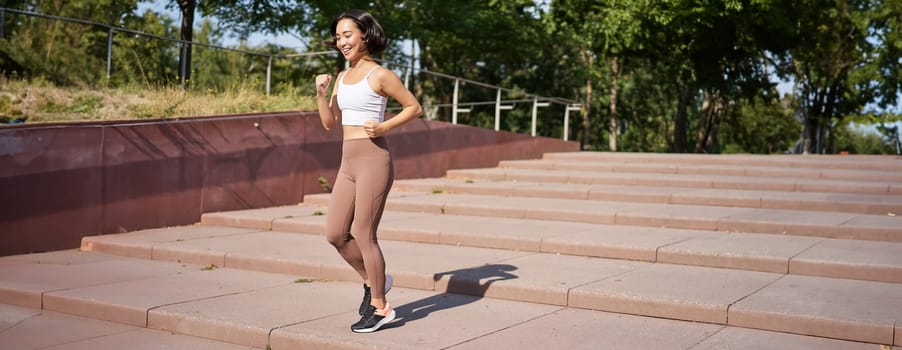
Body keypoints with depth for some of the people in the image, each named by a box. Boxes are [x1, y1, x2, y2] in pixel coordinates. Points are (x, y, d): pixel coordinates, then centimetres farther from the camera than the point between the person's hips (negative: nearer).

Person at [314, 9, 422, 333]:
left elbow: (415, 107, -1)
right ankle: (373, 280, 29)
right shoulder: (342, 77, 14)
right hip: (348, 163, 7)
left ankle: (380, 307, 12)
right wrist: (321, 93, -2)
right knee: (335, 234, 7)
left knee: (363, 234, -2)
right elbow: (329, 123, 13)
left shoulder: (380, 75, -6)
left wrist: (384, 127, -13)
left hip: (373, 159, -7)